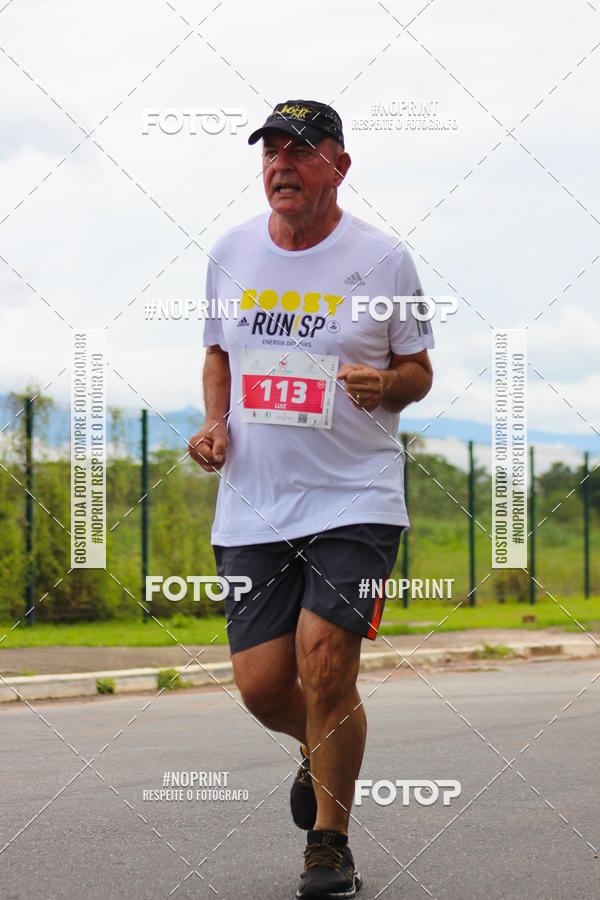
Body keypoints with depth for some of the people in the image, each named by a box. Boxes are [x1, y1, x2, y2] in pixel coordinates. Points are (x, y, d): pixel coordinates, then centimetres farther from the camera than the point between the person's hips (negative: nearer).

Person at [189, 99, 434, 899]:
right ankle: (319, 750, 35)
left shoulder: (382, 259, -3)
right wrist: (214, 422, 3)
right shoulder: (231, 254, 7)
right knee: (261, 682, -1)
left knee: (324, 667, -14)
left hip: (355, 500, -3)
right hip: (252, 505, 3)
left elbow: (419, 372, 5)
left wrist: (383, 385, -18)